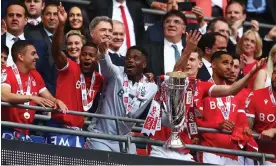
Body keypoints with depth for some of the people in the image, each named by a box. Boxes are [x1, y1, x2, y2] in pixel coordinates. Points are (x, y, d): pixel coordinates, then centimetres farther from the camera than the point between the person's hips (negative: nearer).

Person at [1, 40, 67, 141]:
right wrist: (31, 97, -31)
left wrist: (57, 102, -6)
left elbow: (49, 98, 18)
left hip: (25, 133, 7)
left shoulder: (35, 76, 13)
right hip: (8, 131, -7)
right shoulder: (6, 73, -8)